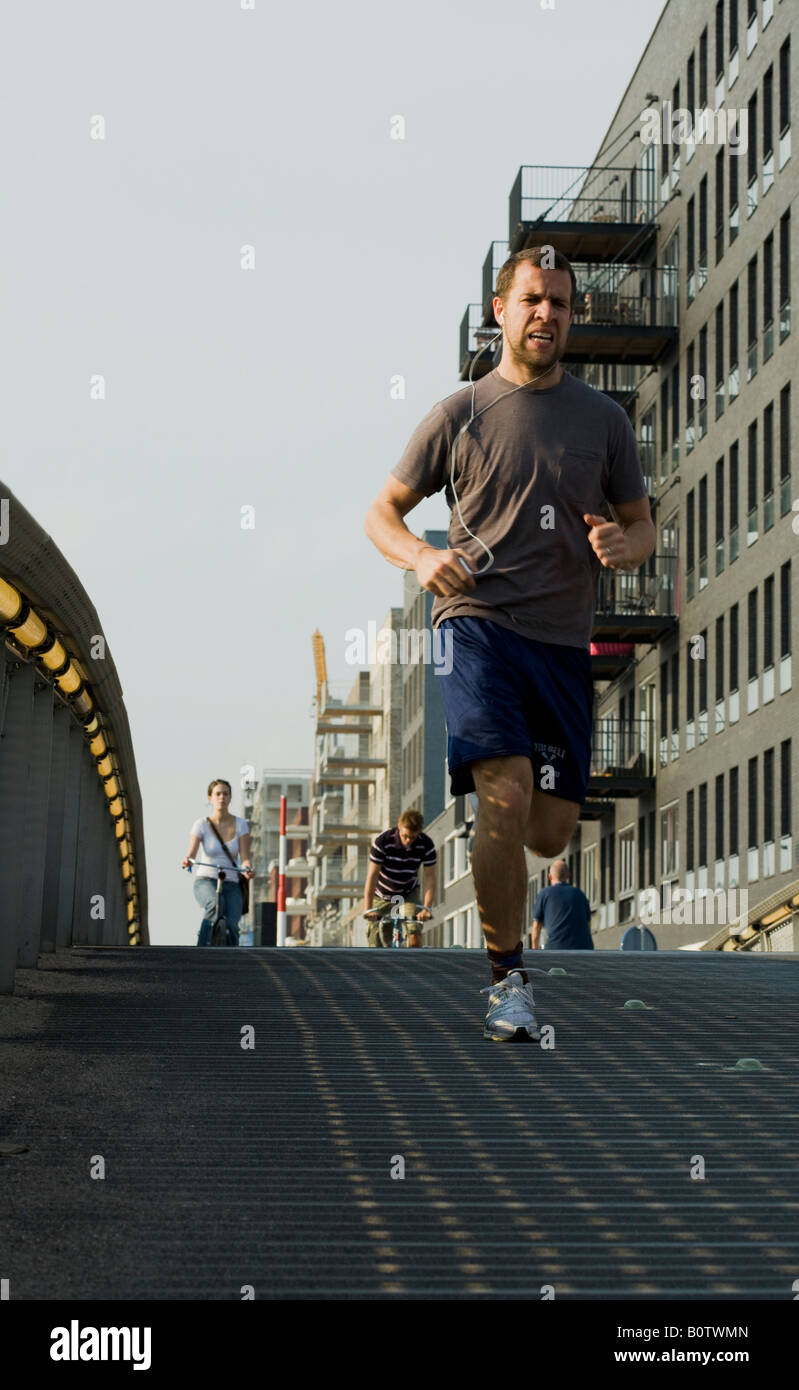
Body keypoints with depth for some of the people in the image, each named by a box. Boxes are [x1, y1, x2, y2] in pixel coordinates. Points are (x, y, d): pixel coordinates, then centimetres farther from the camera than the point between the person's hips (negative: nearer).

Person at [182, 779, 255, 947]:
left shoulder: (240, 824, 4)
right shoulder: (202, 824, -1)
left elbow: (245, 857, -3)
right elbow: (191, 853, -12)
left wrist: (247, 869, -26)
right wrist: (187, 861, -36)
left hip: (231, 884, 2)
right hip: (205, 881, -2)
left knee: (231, 925, -22)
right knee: (215, 904, -36)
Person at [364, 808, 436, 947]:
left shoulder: (426, 845, -19)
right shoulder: (383, 841, -25)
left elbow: (429, 877, -18)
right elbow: (372, 874, -22)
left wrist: (427, 907, -30)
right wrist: (367, 909, -26)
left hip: (409, 894, 1)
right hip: (382, 896, -1)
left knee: (415, 936, -19)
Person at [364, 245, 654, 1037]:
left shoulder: (603, 420, 12)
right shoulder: (459, 415, 5)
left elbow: (643, 527, 18)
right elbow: (380, 514, 10)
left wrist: (623, 546, -7)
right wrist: (422, 559, -12)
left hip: (563, 642, 3)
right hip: (476, 624, -3)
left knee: (550, 832, 2)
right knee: (508, 792, -22)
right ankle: (507, 980, -9)